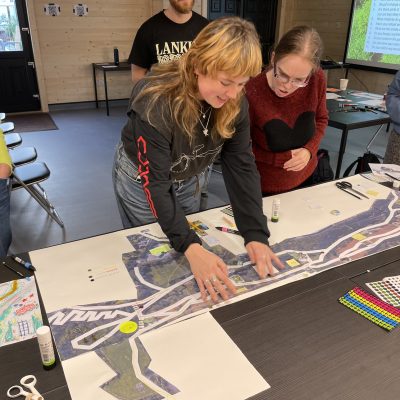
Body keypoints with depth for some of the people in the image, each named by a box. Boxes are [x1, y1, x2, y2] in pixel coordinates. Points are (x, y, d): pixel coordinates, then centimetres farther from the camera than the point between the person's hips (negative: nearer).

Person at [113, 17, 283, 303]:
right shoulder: (156, 103, -38)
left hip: (189, 178, 5)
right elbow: (155, 183, -36)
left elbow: (242, 165, -20)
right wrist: (192, 248, -44)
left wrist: (256, 234, -29)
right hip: (141, 177, -4)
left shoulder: (235, 102, -21)